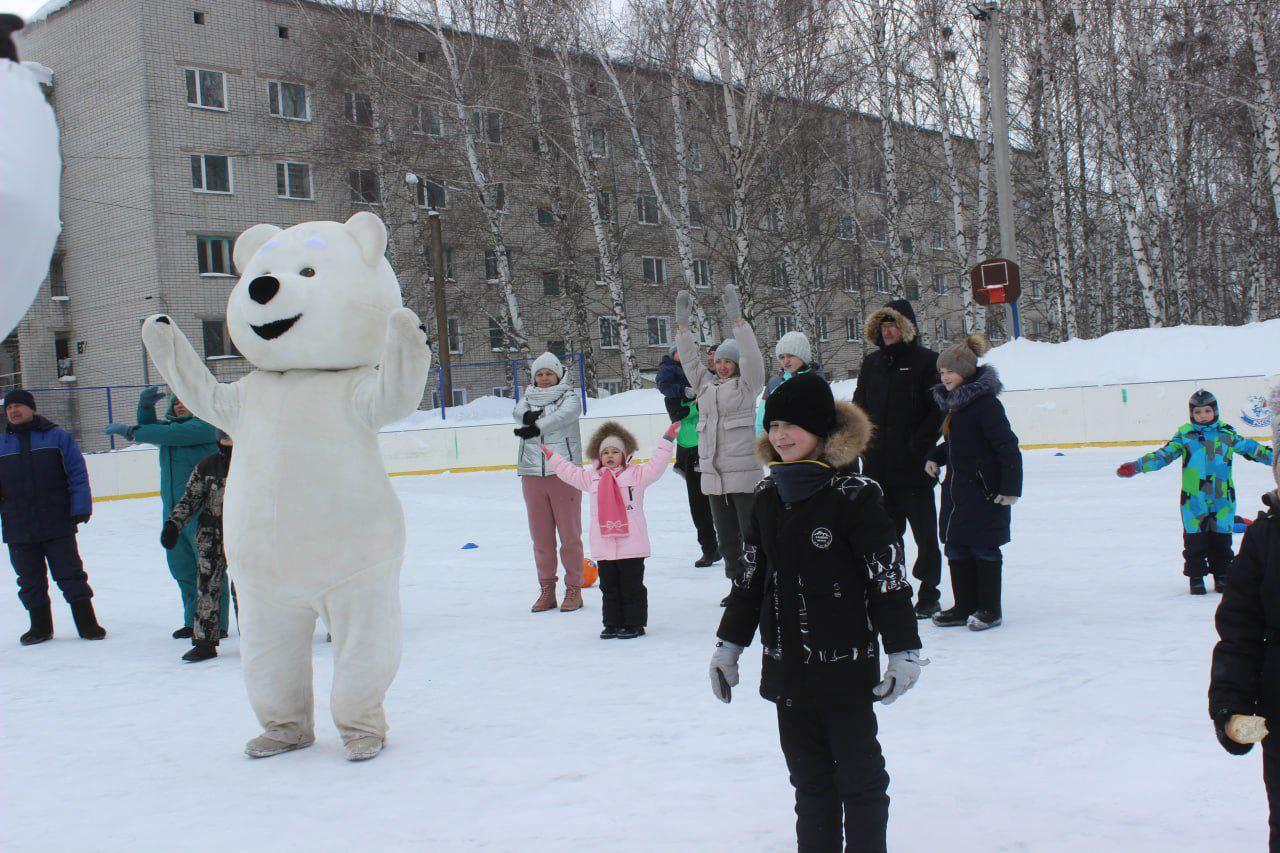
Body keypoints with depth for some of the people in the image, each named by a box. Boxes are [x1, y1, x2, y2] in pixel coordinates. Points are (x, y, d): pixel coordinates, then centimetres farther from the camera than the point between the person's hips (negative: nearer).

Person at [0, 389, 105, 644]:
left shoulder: (58, 437, 0)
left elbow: (77, 473, -1)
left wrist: (80, 507, -8)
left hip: (58, 526, -3)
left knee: (70, 575, 3)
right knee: (30, 582, 10)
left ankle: (86, 622, 12)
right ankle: (40, 626, 23)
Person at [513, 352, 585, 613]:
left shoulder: (568, 397, 4)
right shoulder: (529, 398, 15)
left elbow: (565, 413, -18)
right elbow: (519, 413, -6)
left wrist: (538, 426, -31)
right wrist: (530, 416, -28)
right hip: (533, 474, 4)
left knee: (570, 534, 0)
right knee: (540, 536, 8)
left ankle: (574, 589, 9)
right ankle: (546, 590, 17)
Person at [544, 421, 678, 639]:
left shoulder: (636, 474, 1)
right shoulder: (591, 478, 12)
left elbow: (656, 465, -3)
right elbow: (569, 472, 21)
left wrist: (667, 440, -9)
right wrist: (551, 456, 24)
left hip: (631, 546, -4)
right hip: (603, 547, 4)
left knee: (632, 587, 3)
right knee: (609, 587, 11)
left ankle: (634, 623, 12)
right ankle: (612, 624, 19)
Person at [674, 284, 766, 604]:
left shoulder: (746, 385, 0)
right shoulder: (705, 384, 15)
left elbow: (751, 355, -12)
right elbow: (690, 359, 16)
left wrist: (736, 319, -18)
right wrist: (682, 324, 7)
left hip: (743, 472, -6)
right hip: (712, 474, 6)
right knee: (726, 537, 12)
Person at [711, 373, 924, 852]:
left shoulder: (852, 495, -13)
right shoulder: (769, 497, 5)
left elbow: (889, 577, -12)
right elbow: (750, 577, 14)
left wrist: (904, 651, -11)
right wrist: (728, 645, 17)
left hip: (845, 667, -6)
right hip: (787, 668, 6)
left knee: (859, 776, 7)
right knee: (809, 777, 15)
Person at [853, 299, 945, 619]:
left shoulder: (926, 361, -5)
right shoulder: (872, 364, 12)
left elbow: (939, 410, -10)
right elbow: (859, 407, 16)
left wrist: (917, 446, -16)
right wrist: (865, 444, 4)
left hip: (913, 468, -5)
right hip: (878, 467, 5)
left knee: (924, 532, 5)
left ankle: (929, 593, 14)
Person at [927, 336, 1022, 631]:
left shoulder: (985, 402, -17)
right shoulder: (954, 402, 10)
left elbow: (1008, 447, -18)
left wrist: (1010, 488, -19)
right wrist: (935, 457, 9)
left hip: (985, 491, -9)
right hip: (957, 490, 9)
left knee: (984, 549, 2)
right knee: (956, 548, 11)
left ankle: (990, 609, 14)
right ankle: (965, 606, 21)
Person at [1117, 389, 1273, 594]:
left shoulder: (1226, 433, 5)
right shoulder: (1184, 435, 0)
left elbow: (1250, 448, 9)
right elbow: (1164, 455, -3)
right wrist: (1137, 466, -13)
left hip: (1222, 498, 2)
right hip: (1193, 498, -1)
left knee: (1221, 537, 8)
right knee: (1194, 538, 1)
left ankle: (1222, 574, 22)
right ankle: (1196, 577, 13)